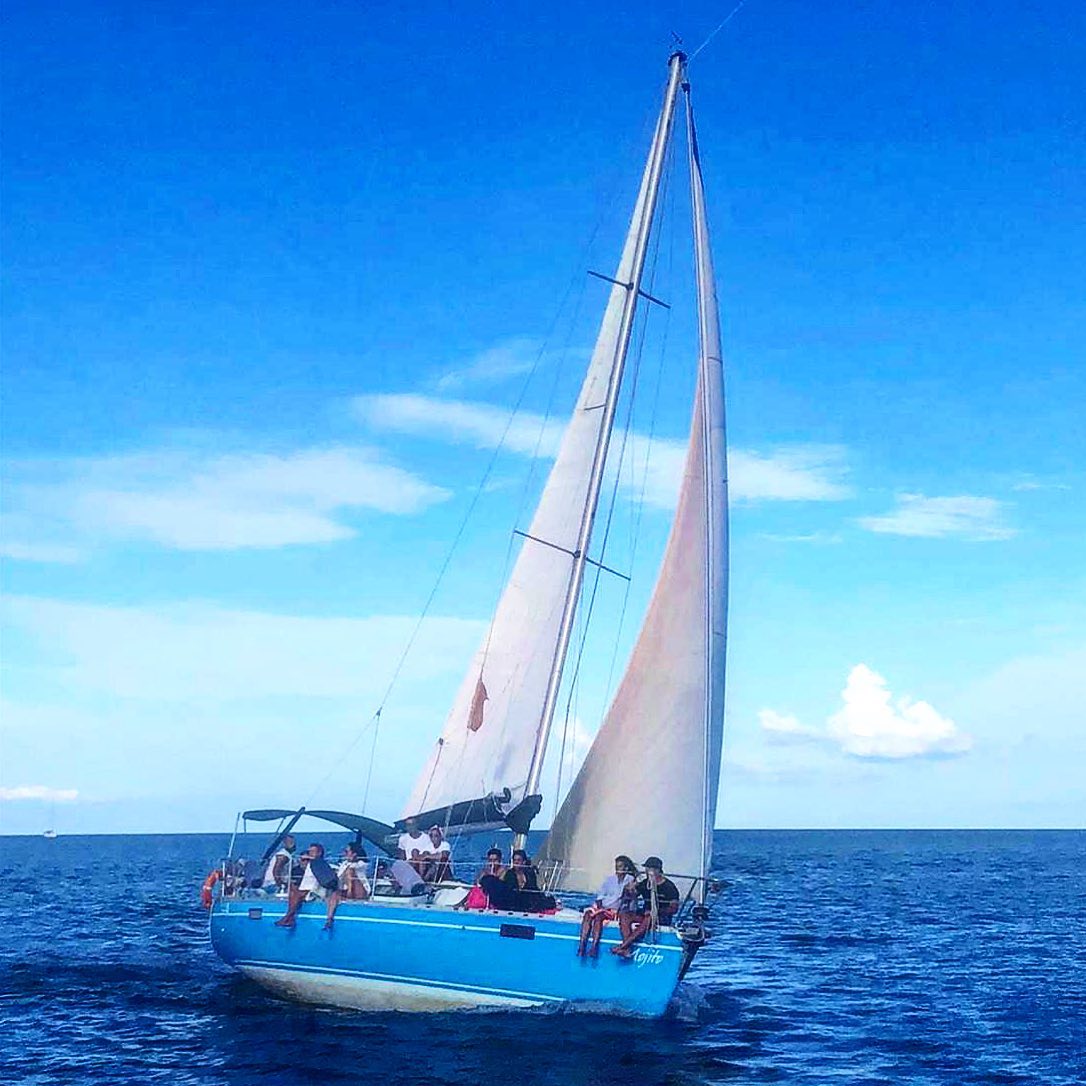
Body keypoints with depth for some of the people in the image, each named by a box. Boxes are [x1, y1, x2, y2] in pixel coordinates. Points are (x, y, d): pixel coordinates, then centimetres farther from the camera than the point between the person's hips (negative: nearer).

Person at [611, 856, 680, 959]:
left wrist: (656, 911, -22)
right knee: (624, 914, -19)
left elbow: (674, 908, -11)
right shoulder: (644, 883, 9)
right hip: (645, 915, 6)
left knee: (649, 919, -38)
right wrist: (635, 884, -8)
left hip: (662, 918, -6)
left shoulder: (669, 887, -6)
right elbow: (628, 898, 10)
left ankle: (622, 946, -42)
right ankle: (626, 948, -37)